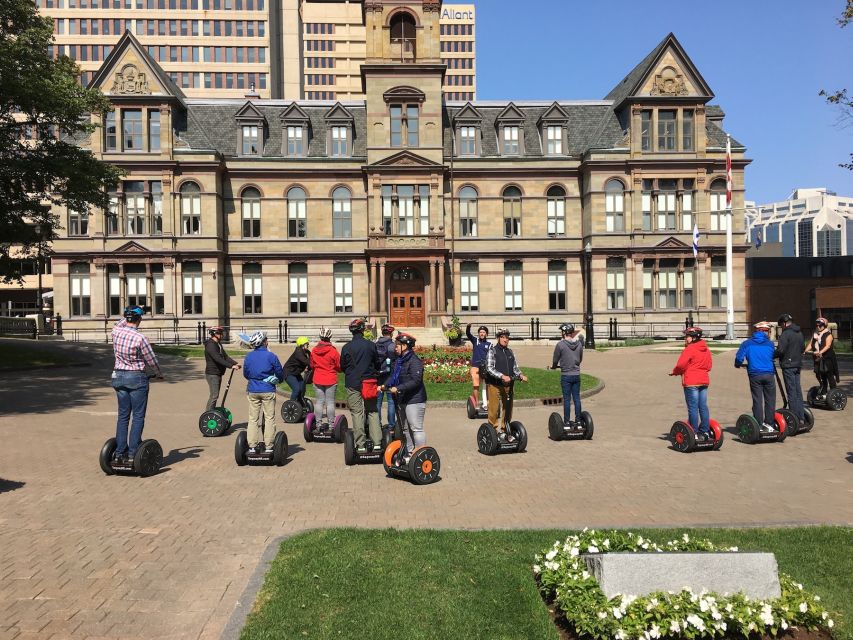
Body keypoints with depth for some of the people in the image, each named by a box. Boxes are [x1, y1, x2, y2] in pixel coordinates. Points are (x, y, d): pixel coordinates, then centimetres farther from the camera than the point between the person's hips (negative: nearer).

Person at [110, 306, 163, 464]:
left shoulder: (116, 331, -3)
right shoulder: (140, 338, -18)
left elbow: (121, 323, 24)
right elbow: (151, 360, -8)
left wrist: (128, 316, 40)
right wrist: (160, 374, 10)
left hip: (118, 376, 6)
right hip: (137, 377, -6)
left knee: (123, 415, 12)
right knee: (138, 416, 1)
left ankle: (119, 453, 14)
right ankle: (132, 453, 0)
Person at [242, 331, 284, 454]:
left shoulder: (248, 356, 1)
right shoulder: (271, 356, -10)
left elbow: (245, 374, 12)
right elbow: (280, 372, -1)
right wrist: (280, 380, 21)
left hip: (253, 391, 4)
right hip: (268, 391, -3)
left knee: (253, 419, 10)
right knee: (269, 418, 4)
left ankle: (252, 446, 10)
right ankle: (268, 447, 4)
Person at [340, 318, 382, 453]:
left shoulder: (346, 347, -5)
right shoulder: (371, 345, -2)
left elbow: (342, 366, 4)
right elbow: (377, 363, 8)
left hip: (352, 384, -1)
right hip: (369, 382, 1)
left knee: (357, 413, 2)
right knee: (373, 411, 10)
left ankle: (361, 445, 1)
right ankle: (377, 442, 6)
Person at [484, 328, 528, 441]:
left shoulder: (510, 352, 15)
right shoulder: (492, 351, -4)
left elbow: (515, 367, 16)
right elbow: (489, 368, -13)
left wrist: (520, 375, -5)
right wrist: (502, 376, -24)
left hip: (508, 385, 6)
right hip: (494, 385, -6)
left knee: (508, 409, 9)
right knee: (494, 409, -3)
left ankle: (505, 431, 19)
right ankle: (493, 430, 8)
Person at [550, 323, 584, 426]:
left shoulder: (560, 345, -13)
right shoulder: (579, 343, 2)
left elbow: (555, 360, -4)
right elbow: (581, 359, 14)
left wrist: (553, 366, 18)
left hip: (566, 376, -4)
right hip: (576, 375, 4)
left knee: (567, 399, 2)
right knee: (577, 399, 9)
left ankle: (567, 421, 7)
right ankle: (578, 420, 13)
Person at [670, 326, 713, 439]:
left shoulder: (690, 349, -13)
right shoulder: (706, 349, 12)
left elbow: (681, 365, -19)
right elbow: (709, 365, 17)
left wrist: (674, 372, -2)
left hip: (691, 382, -8)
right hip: (704, 381, 8)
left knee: (693, 408, -3)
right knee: (703, 406, 11)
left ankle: (695, 433, -1)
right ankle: (705, 431, 16)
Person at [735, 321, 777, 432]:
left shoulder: (747, 344, -1)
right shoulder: (770, 344, 4)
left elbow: (739, 357, -8)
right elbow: (773, 357, 16)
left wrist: (738, 365, 12)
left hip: (754, 375, 0)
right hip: (768, 374, 0)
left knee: (757, 401, 5)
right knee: (770, 400, 13)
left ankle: (759, 426, 6)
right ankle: (769, 424, 17)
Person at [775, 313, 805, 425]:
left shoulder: (786, 334, -15)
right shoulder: (799, 333, 13)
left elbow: (780, 350, -19)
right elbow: (802, 349, 20)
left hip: (788, 366, -8)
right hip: (798, 364, 8)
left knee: (791, 392, -5)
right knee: (798, 391, 12)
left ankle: (795, 419, -4)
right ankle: (801, 418, 15)